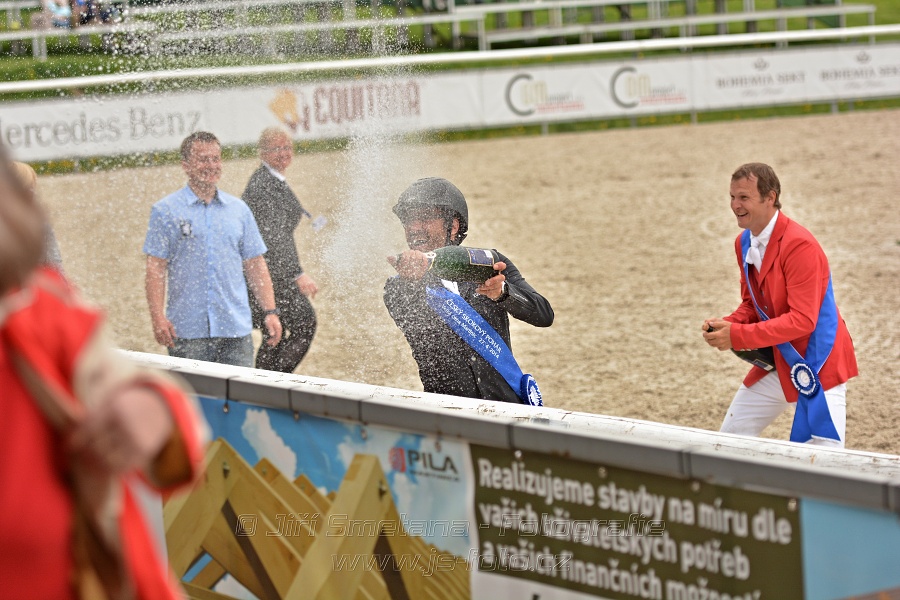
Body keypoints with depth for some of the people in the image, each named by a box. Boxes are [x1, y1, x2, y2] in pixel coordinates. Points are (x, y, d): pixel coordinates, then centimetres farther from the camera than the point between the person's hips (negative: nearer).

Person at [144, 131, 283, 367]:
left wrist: (270, 312, 5)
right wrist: (158, 318, -12)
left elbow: (255, 266, 14)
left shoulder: (239, 209, 13)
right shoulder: (166, 211, 3)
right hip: (187, 331, -3)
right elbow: (155, 269, -2)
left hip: (236, 329, 3)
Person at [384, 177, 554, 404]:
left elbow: (544, 316, -1)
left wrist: (502, 292, -20)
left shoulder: (489, 265, 10)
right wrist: (415, 282, -33)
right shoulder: (398, 289, 6)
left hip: (506, 406, 0)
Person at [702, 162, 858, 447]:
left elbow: (802, 320, -27)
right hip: (776, 364, 8)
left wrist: (737, 336, -29)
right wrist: (727, 325, -8)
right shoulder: (744, 243, 4)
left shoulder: (799, 245, -23)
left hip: (815, 364, -8)